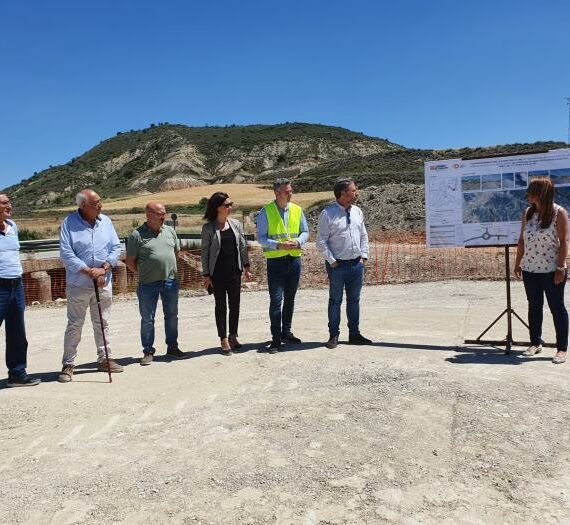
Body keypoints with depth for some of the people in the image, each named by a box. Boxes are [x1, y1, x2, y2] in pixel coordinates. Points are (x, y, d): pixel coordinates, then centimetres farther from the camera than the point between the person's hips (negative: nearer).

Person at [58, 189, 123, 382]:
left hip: (104, 283, 4)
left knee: (102, 323, 13)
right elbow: (66, 253, -13)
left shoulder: (105, 221, 4)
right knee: (74, 325, 4)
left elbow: (116, 248, 3)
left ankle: (104, 359, 25)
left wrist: (104, 268, -11)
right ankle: (68, 364, 14)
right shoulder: (69, 223, -8)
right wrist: (88, 271, -18)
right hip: (78, 284, -4)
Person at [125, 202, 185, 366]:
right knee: (147, 319, 6)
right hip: (148, 285, -4)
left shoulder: (170, 231, 7)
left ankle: (172, 347, 27)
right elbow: (129, 261, -3)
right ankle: (148, 352, 17)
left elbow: (176, 251, 19)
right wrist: (143, 274, 2)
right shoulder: (137, 235, -7)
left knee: (172, 316, 13)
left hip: (170, 281, 4)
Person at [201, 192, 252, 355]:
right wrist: (206, 275, -6)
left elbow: (243, 247, 10)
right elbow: (205, 252, -3)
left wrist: (246, 267, 7)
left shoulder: (236, 224, 6)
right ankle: (224, 340, 12)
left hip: (235, 270, 4)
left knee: (235, 304, 9)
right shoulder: (208, 228, -5)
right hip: (217, 273, -3)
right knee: (221, 305, 4)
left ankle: (233, 336, 23)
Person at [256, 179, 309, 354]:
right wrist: (278, 245, -20)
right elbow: (261, 237, -5)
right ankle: (276, 339, -2)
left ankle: (286, 332, 29)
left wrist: (298, 242, -10)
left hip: (294, 259, 5)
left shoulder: (297, 210, 7)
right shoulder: (265, 212, -4)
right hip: (275, 260, -4)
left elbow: (305, 231, 12)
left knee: (290, 299, 14)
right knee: (276, 300, -8)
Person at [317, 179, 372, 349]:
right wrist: (332, 261, -12)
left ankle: (354, 334, 24)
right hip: (338, 265, -5)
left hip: (357, 264, 6)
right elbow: (321, 241, -10)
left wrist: (363, 255, 7)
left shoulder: (357, 211, 9)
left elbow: (364, 235, 17)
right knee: (335, 300, 4)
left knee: (354, 300, 13)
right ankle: (333, 335, 14)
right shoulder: (328, 213, -9)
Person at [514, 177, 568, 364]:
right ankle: (536, 343, 25)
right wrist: (518, 263, 10)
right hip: (530, 269, 5)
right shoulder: (527, 213, 7)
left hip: (551, 270, -5)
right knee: (534, 306, 12)